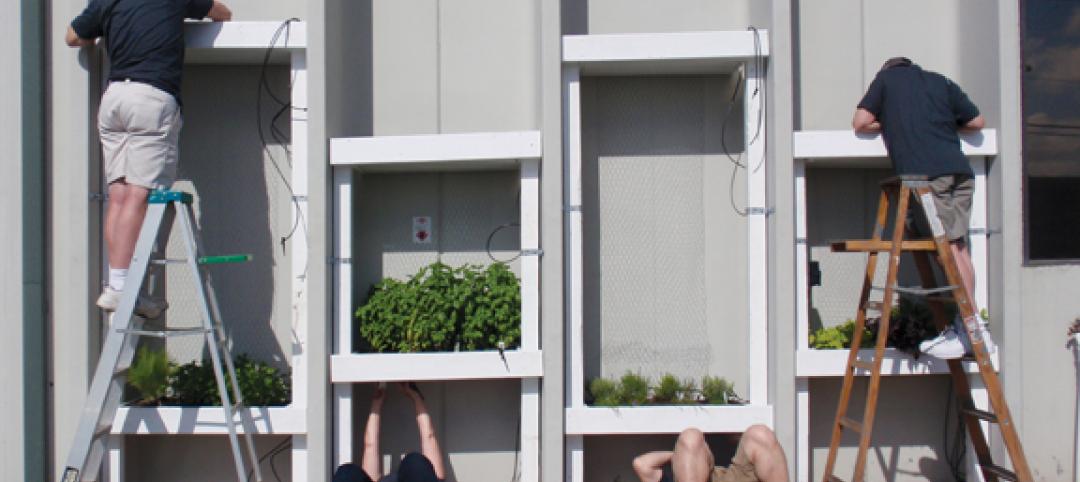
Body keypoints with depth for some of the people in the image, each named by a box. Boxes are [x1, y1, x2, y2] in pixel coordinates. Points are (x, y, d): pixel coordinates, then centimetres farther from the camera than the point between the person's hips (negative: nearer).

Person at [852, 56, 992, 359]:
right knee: (958, 246, 8)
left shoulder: (886, 78, 17)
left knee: (949, 248, -9)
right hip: (960, 171, 5)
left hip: (924, 173, -5)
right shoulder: (940, 81, 26)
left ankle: (974, 330, -12)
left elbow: (860, 123, 11)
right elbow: (977, 122, 23)